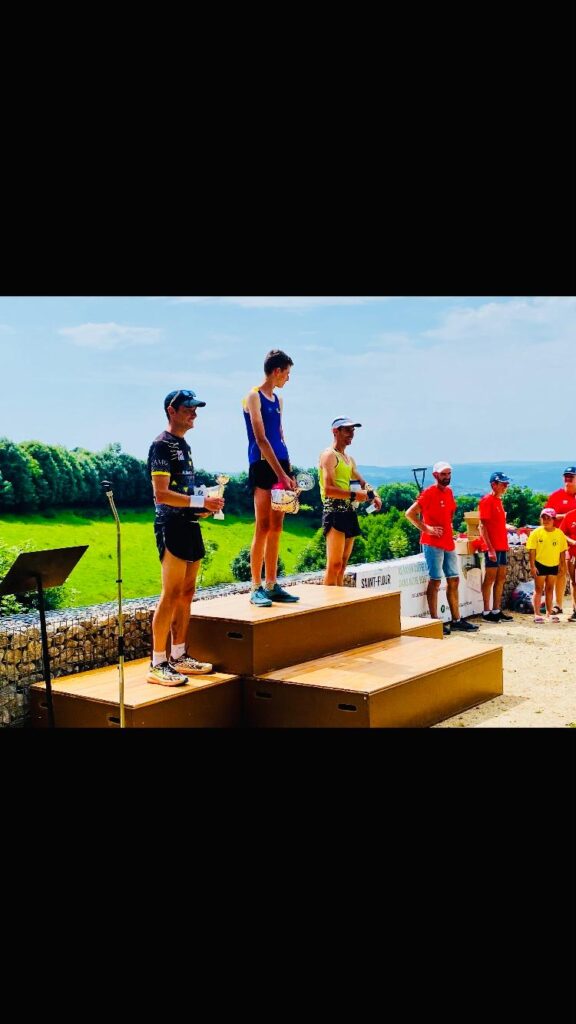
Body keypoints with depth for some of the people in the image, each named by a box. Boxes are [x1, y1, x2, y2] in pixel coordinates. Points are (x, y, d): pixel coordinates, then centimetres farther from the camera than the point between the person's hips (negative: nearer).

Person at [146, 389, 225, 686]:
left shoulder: (184, 445, 18)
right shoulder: (162, 445, -10)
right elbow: (161, 494, -18)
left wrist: (203, 506, 10)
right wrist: (200, 501, -20)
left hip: (189, 524, 9)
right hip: (171, 526, -9)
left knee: (187, 593, 11)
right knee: (171, 595, -9)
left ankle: (178, 657, 19)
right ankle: (157, 665, -4)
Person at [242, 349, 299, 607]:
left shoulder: (277, 400, 18)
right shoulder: (254, 397, -6)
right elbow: (261, 440, -14)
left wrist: (288, 472, 13)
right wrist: (281, 474, -20)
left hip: (280, 465, 8)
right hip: (262, 466, -8)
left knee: (276, 528, 8)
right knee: (263, 527, -8)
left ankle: (271, 585, 12)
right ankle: (256, 588, -4)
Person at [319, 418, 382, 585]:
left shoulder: (349, 459, 22)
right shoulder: (329, 455, -6)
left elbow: (362, 483, 24)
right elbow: (329, 489, -17)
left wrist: (374, 495, 4)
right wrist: (354, 495, -21)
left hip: (349, 512, 9)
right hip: (334, 511, -9)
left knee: (342, 565, 10)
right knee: (334, 565, -15)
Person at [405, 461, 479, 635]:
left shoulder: (449, 492, 12)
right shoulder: (429, 493, -10)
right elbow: (409, 513, -17)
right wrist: (426, 529, -17)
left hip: (448, 543, 8)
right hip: (433, 544, -8)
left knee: (454, 580, 10)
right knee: (435, 580, -5)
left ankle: (456, 620, 18)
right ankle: (434, 621, 0)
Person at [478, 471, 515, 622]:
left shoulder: (498, 501, 16)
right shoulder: (487, 500, -11)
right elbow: (483, 526, -16)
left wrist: (509, 527, 11)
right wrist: (490, 548, -20)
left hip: (502, 546, 9)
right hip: (493, 547, -9)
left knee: (501, 578, 10)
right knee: (490, 579, -3)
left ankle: (496, 610, 17)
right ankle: (487, 612, 3)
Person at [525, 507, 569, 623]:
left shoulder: (559, 533, -3)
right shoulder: (536, 532, -10)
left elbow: (562, 551, 5)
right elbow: (532, 550, -9)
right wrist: (532, 566, -13)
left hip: (553, 565, 3)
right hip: (540, 564, -3)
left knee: (549, 589, 14)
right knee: (539, 589, 2)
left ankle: (550, 613, 23)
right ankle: (537, 614, 5)